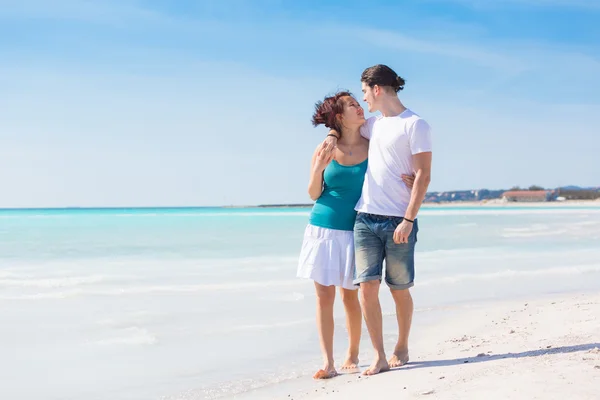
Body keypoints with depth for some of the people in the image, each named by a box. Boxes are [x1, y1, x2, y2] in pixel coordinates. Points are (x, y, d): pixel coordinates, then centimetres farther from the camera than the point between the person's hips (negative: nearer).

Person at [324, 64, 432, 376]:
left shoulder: (416, 125, -4)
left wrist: (408, 219, -17)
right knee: (367, 286, -3)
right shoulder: (374, 124, 16)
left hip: (398, 221, -5)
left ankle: (402, 349, 26)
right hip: (366, 218, 6)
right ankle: (379, 357, 3)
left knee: (400, 289, 7)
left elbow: (423, 176, -10)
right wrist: (333, 134, 12)